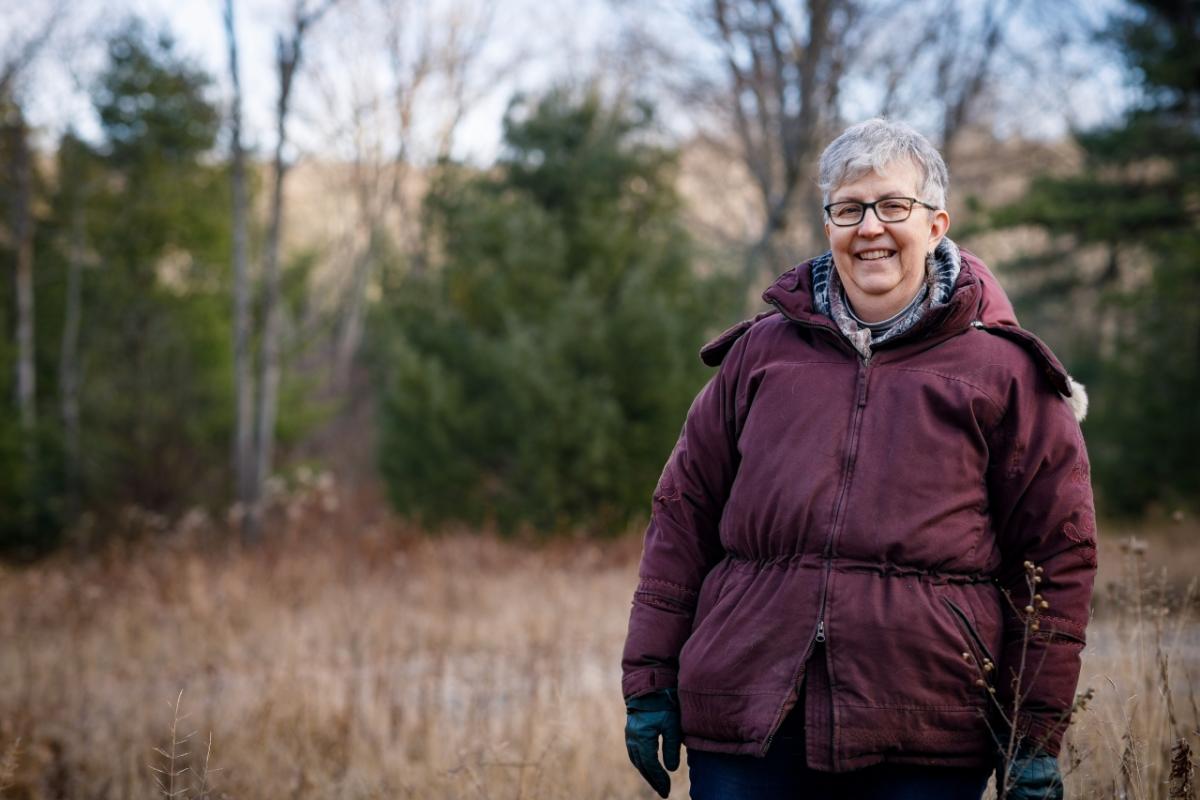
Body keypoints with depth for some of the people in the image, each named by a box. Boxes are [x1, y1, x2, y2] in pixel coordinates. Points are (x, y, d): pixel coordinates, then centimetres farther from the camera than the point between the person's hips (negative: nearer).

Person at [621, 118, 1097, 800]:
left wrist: (1040, 736, -1)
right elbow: (684, 513, 14)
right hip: (746, 715, 2)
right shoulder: (762, 351, 13)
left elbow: (1058, 555, 3)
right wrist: (650, 682, 8)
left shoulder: (1002, 369, 5)